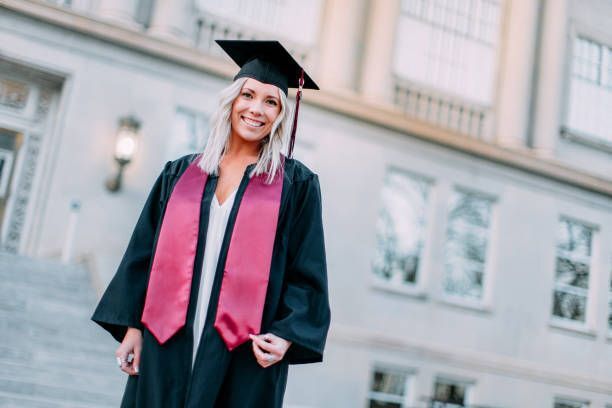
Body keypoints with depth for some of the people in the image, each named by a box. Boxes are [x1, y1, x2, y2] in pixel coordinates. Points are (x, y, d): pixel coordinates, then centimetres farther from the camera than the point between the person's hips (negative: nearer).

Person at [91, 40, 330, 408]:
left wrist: (287, 335, -14)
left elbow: (307, 273, -1)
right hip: (167, 345, 3)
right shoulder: (180, 174, 10)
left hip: (243, 353, -3)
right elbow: (145, 253, 11)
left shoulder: (296, 184, 2)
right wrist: (132, 324, 5)